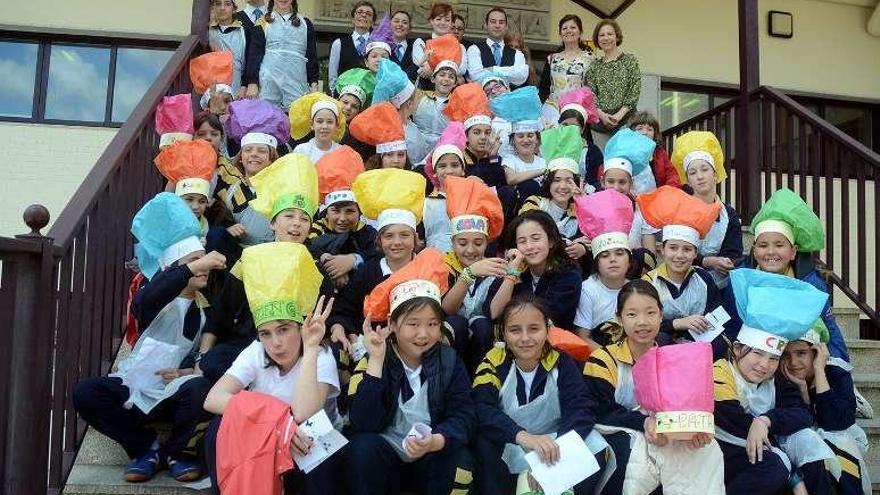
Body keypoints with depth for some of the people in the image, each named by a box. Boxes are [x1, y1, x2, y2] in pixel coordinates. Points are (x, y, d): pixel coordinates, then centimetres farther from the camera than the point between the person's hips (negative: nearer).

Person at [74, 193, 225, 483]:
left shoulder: (208, 308, 5)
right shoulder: (155, 299, -2)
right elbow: (146, 301, -29)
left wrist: (195, 370, -21)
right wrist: (192, 268, -40)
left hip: (178, 394, 0)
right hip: (137, 389, 1)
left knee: (202, 390, -36)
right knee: (85, 393, -25)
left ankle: (175, 451, -6)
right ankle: (146, 447, -6)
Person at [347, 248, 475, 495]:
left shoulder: (449, 361, -5)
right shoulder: (372, 361, -10)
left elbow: (464, 418, -14)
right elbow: (364, 424, -23)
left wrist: (435, 442, -35)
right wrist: (376, 361, -29)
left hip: (433, 459, 1)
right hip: (384, 458, -1)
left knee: (459, 459, -28)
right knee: (363, 446, -30)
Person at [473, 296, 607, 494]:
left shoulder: (562, 363, -7)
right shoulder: (494, 363, -11)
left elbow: (581, 410, -18)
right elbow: (482, 409, -26)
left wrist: (557, 448, -38)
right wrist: (522, 436, -44)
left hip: (552, 444, 1)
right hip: (510, 450, -1)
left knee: (596, 449, -23)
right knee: (485, 443, -31)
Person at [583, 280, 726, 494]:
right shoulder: (603, 360, -8)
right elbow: (599, 413, -14)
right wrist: (643, 422, -29)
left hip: (666, 436, 4)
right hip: (619, 437, -4)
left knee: (708, 448, -23)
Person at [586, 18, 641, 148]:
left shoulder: (630, 60, 7)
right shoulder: (594, 65, 14)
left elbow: (635, 92, -1)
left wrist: (619, 115, -13)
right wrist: (601, 114, -11)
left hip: (625, 119, -2)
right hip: (599, 122, 3)